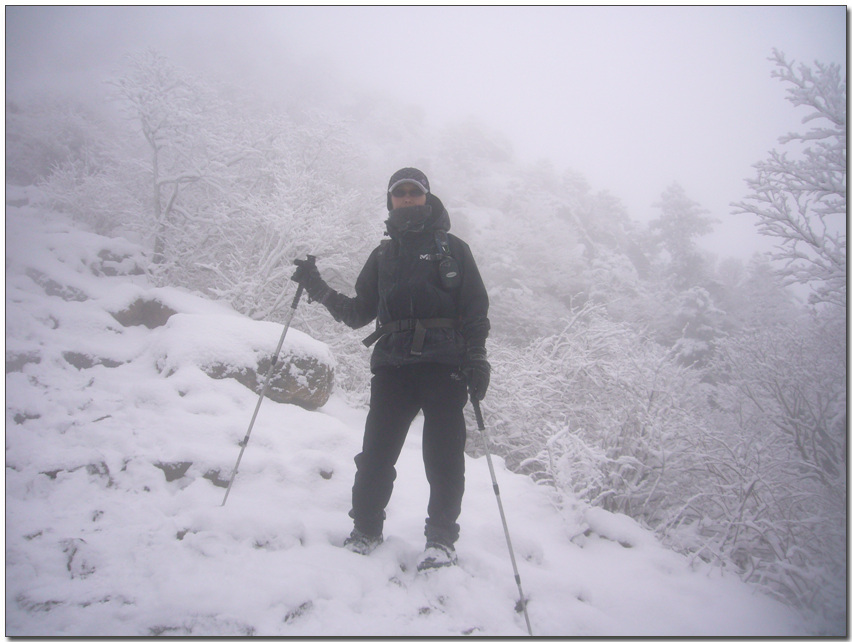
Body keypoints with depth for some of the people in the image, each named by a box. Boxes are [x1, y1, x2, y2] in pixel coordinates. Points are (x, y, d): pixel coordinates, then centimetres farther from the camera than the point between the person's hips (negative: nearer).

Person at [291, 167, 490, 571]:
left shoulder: (452, 249, 13)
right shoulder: (382, 254, 21)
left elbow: (476, 310, 6)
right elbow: (359, 313, 18)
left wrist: (476, 358, -5)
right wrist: (318, 289, 7)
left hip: (444, 362, -2)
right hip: (392, 362, 3)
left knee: (443, 454, -4)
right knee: (376, 451, 0)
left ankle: (441, 539, 9)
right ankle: (366, 530, 16)